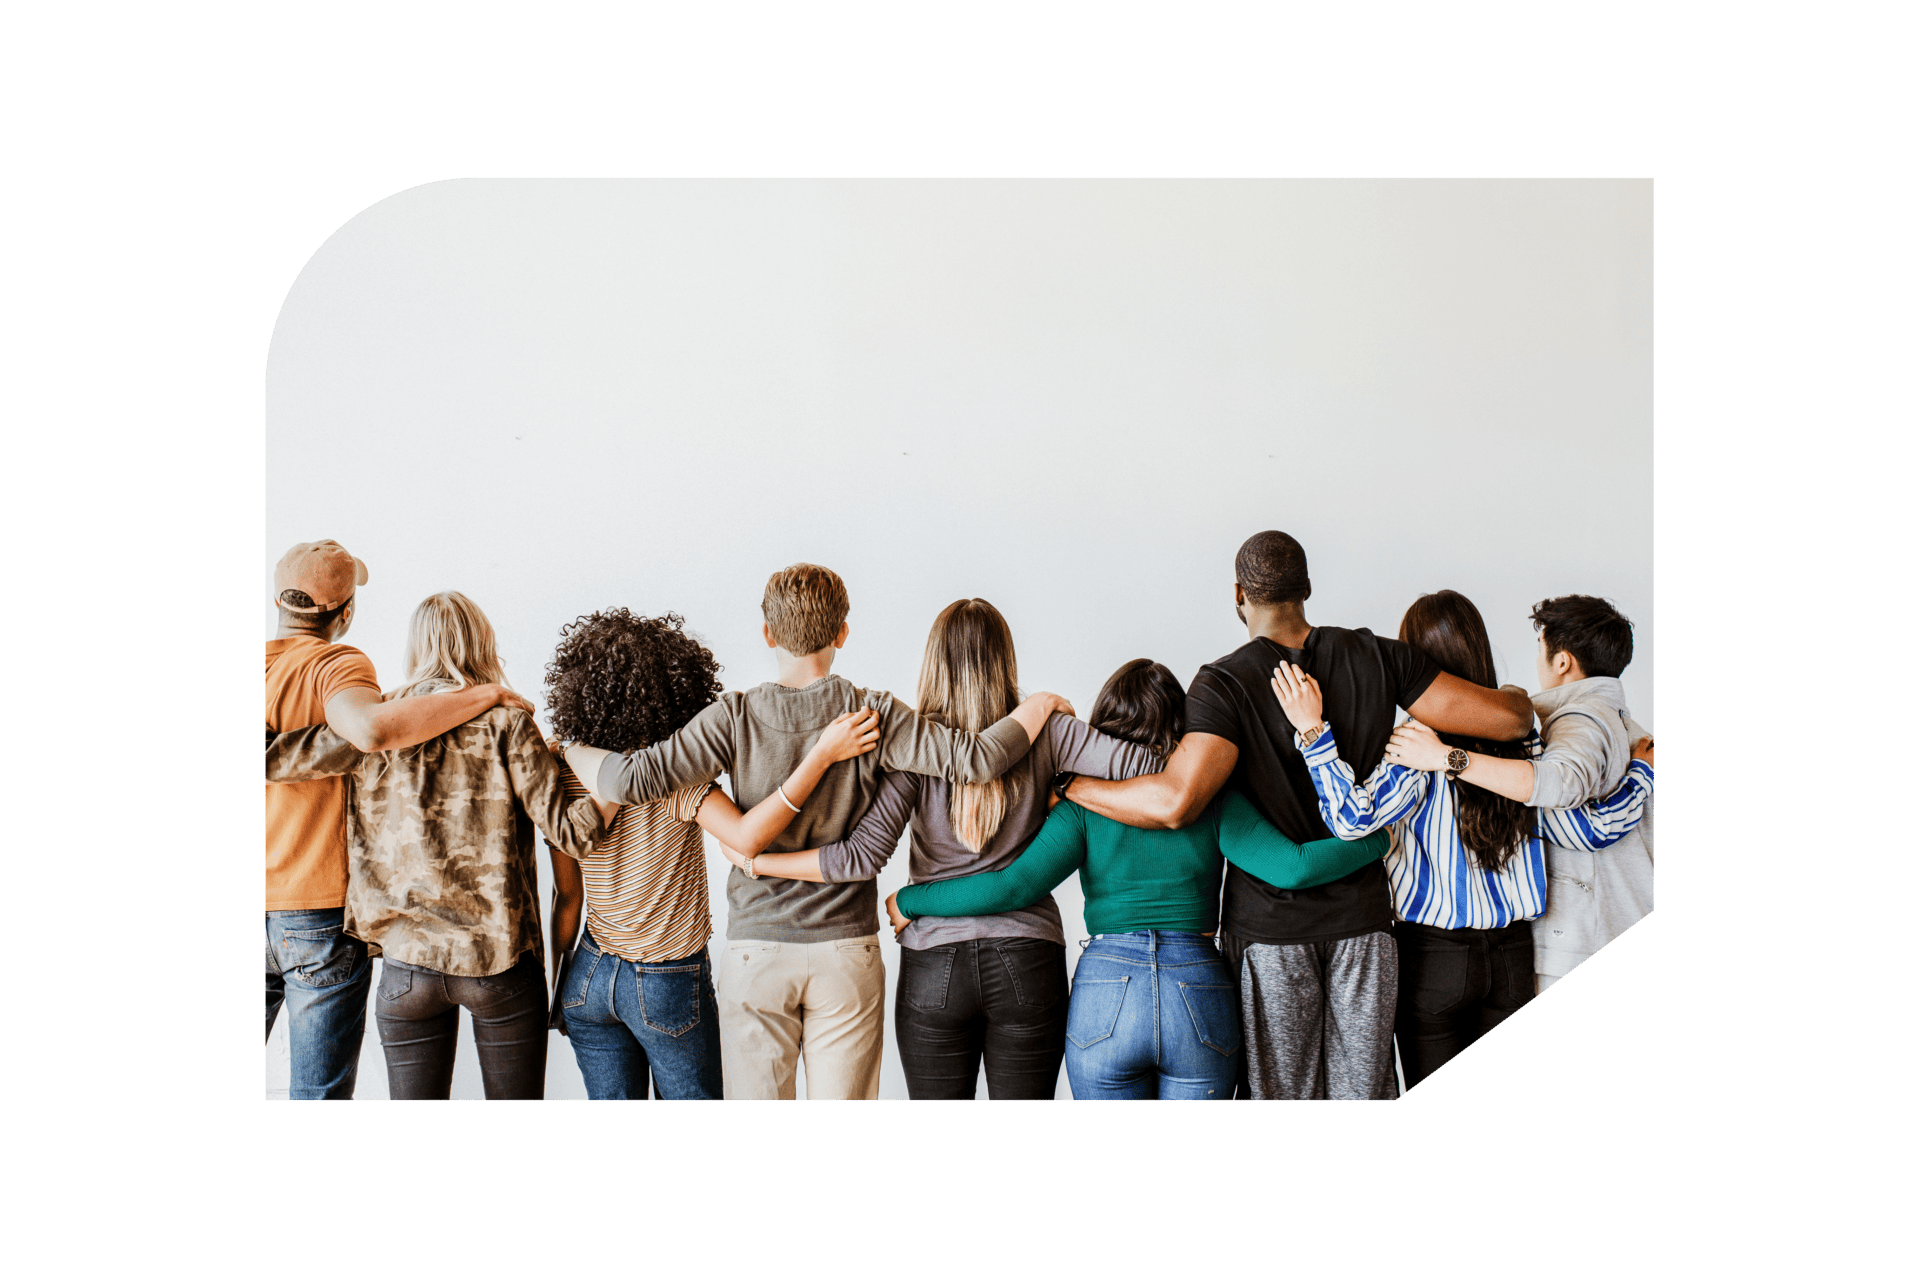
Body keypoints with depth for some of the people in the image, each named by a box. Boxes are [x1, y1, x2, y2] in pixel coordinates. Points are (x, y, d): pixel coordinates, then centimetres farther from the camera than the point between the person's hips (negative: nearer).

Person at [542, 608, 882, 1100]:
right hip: (669, 986, -4)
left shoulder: (564, 774, -7)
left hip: (591, 979, 4)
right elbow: (747, 837, -38)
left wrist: (555, 984, 14)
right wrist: (822, 755, -37)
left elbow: (567, 898, 0)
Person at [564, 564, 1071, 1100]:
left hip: (756, 952, 0)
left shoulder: (735, 717, -7)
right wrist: (1037, 706, 4)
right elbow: (975, 759, -13)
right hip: (847, 952, 0)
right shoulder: (873, 715, -7)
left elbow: (633, 779, -12)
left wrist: (572, 751, 7)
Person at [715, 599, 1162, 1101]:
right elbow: (1140, 764, -12)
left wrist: (753, 860, -5)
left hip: (934, 965, -1)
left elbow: (863, 857, -14)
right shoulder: (1043, 733, -3)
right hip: (1027, 964, 1)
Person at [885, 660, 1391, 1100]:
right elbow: (1293, 867, -8)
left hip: (1105, 993, 0)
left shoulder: (1084, 803, 1)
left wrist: (908, 900, 3)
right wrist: (1382, 836, 4)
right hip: (1201, 994, 1)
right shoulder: (1215, 800, 2)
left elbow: (1014, 886, -8)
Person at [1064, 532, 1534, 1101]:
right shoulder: (1376, 658, -2)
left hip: (1269, 930, -3)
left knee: (1281, 1097, 7)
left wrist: (1067, 785, -15)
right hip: (1364, 923, 3)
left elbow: (1175, 802, -28)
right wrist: (1517, 699, 20)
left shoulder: (1224, 684, -12)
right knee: (1362, 1092, 11)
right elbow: (1505, 719, -5)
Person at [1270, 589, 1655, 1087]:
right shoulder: (1523, 740, -2)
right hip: (1514, 954, 4)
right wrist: (1641, 766, 13)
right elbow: (1594, 829, -2)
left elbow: (1353, 817, -29)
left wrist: (1313, 731, -26)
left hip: (1432, 953, -4)